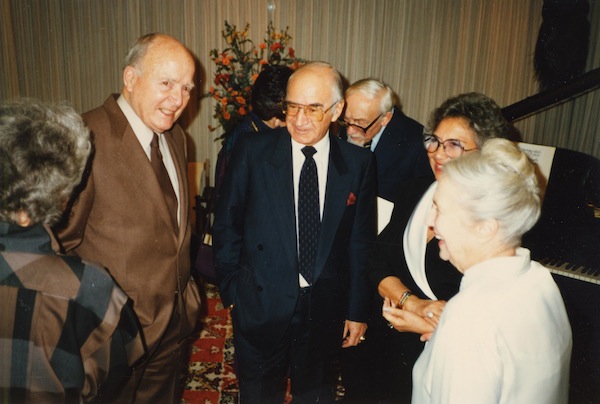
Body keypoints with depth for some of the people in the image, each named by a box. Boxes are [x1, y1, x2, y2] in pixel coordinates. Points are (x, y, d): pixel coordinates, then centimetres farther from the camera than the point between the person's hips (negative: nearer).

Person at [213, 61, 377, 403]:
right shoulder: (252, 152, -8)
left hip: (325, 310, 1)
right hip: (261, 306, -1)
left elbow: (362, 242, 0)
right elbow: (227, 224, -1)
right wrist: (231, 289, -1)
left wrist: (358, 310, 3)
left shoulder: (359, 163, -4)